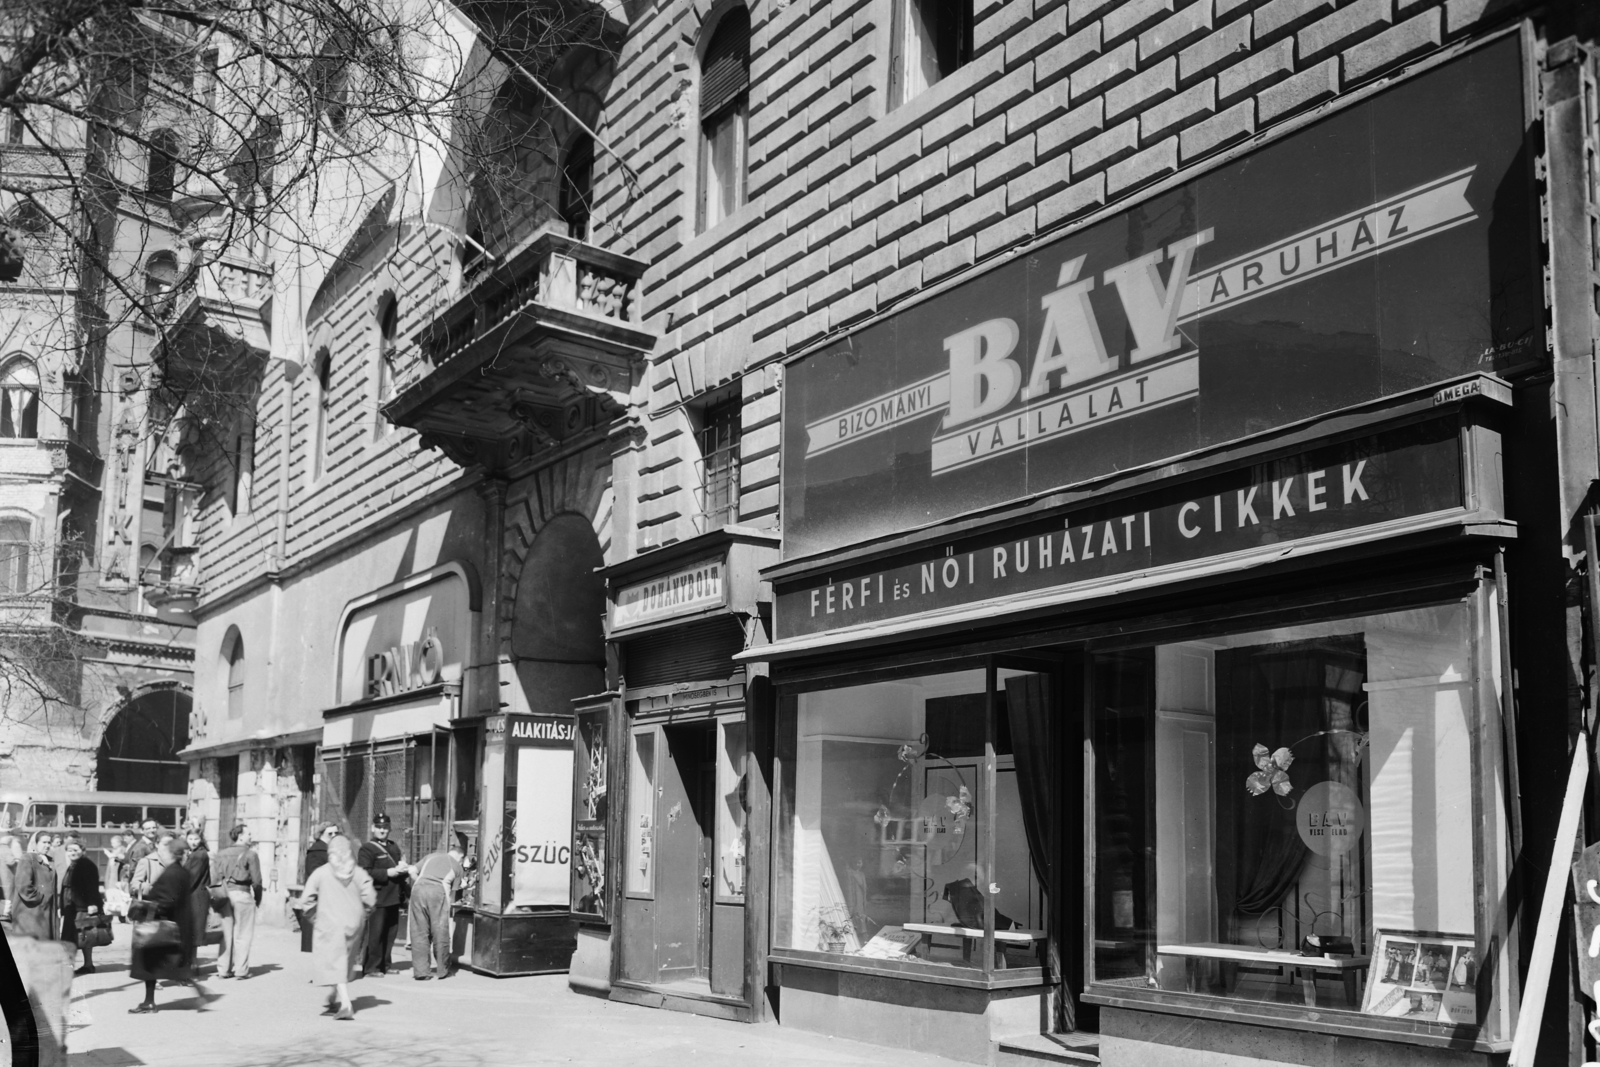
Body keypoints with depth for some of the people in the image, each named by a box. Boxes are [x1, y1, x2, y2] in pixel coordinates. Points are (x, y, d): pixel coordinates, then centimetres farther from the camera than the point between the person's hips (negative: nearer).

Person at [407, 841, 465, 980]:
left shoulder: (431, 856, 26)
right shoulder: (457, 867, 21)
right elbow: (452, 893, 16)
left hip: (419, 888, 2)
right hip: (439, 891, -2)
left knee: (419, 932, 6)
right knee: (440, 933, 8)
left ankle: (421, 971, 6)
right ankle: (443, 971, 16)